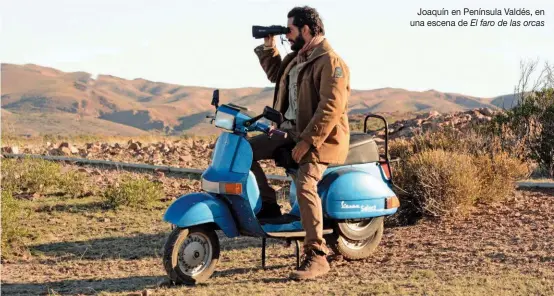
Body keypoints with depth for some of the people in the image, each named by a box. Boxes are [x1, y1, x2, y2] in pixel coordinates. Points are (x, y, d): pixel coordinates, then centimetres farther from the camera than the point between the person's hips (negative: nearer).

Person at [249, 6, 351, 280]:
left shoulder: (330, 62, -16)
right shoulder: (297, 58, 14)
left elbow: (331, 108, -25)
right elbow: (276, 75, 34)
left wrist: (306, 143, -28)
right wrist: (268, 47, 19)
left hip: (321, 139, -9)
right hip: (293, 134, 10)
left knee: (305, 185, -30)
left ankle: (317, 257, -28)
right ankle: (268, 204, 10)